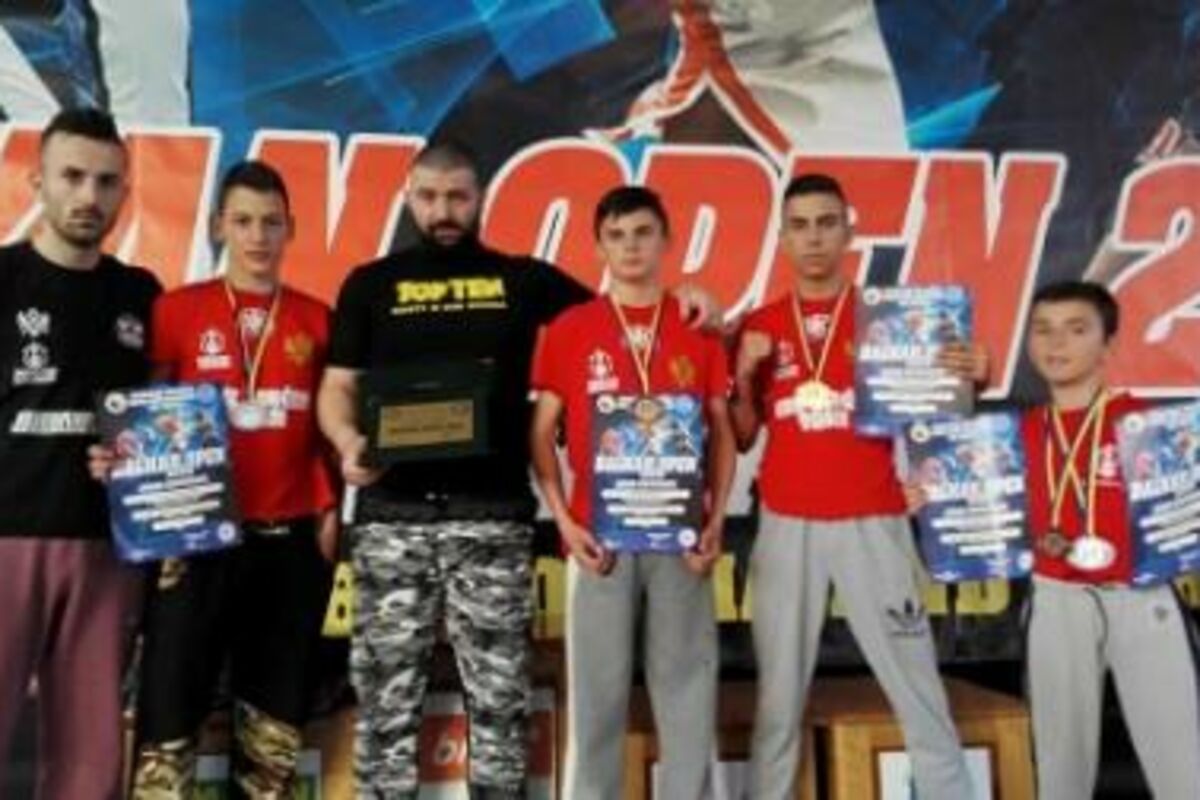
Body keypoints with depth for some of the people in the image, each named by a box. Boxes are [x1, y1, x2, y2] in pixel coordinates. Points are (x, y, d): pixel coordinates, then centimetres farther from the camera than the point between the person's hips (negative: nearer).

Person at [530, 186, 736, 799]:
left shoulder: (700, 329, 7)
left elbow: (721, 432, 8)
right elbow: (541, 434, 3)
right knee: (597, 683, 6)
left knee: (687, 677, 8)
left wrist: (716, 518, -3)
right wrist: (563, 520, -7)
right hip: (598, 532, -1)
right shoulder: (568, 330, 3)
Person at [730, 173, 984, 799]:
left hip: (873, 524, -1)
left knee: (917, 687, 3)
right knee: (779, 694, 8)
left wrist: (967, 381, -16)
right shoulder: (761, 326, 8)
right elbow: (741, 439, 9)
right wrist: (744, 376, -7)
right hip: (785, 527, 1)